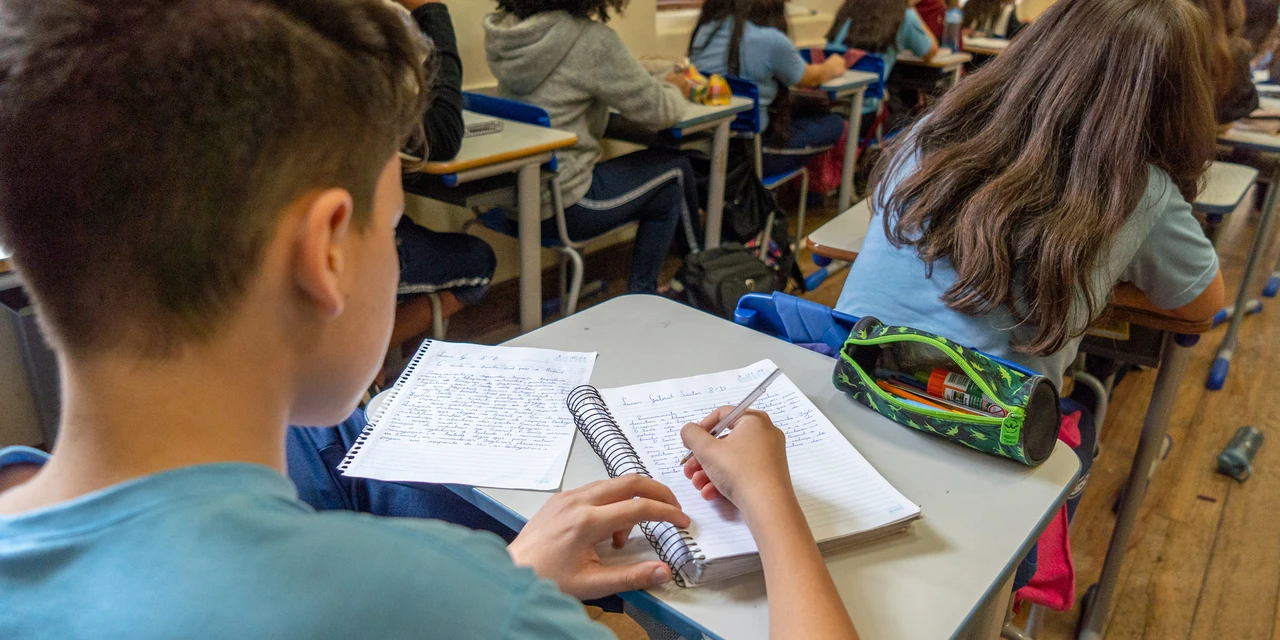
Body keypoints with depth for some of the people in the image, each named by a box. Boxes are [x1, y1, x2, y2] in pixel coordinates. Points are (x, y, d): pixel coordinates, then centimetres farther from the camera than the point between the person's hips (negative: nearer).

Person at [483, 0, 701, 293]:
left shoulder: (513, 28, 5)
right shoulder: (592, 40, -17)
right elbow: (656, 110, -10)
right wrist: (675, 91, 13)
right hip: (559, 205, -8)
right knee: (675, 169, 12)